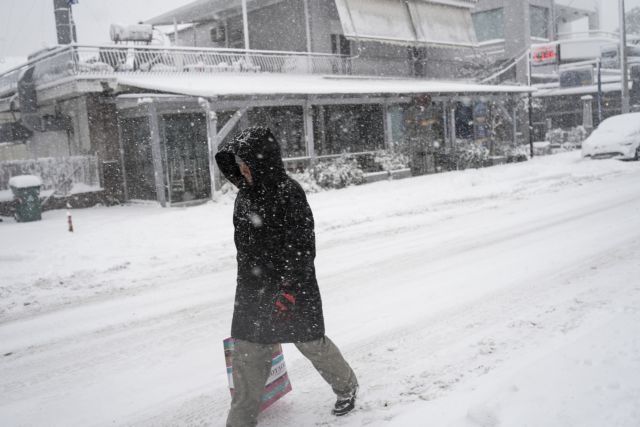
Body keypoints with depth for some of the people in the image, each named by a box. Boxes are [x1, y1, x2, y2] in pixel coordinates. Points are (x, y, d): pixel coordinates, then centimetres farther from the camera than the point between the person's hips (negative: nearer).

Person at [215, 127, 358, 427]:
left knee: (310, 341, 10)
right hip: (252, 287, 6)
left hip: (292, 285, -6)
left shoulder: (289, 192, -18)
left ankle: (346, 387, 37)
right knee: (247, 352, 6)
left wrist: (290, 287, -23)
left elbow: (302, 245, -19)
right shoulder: (246, 194, 6)